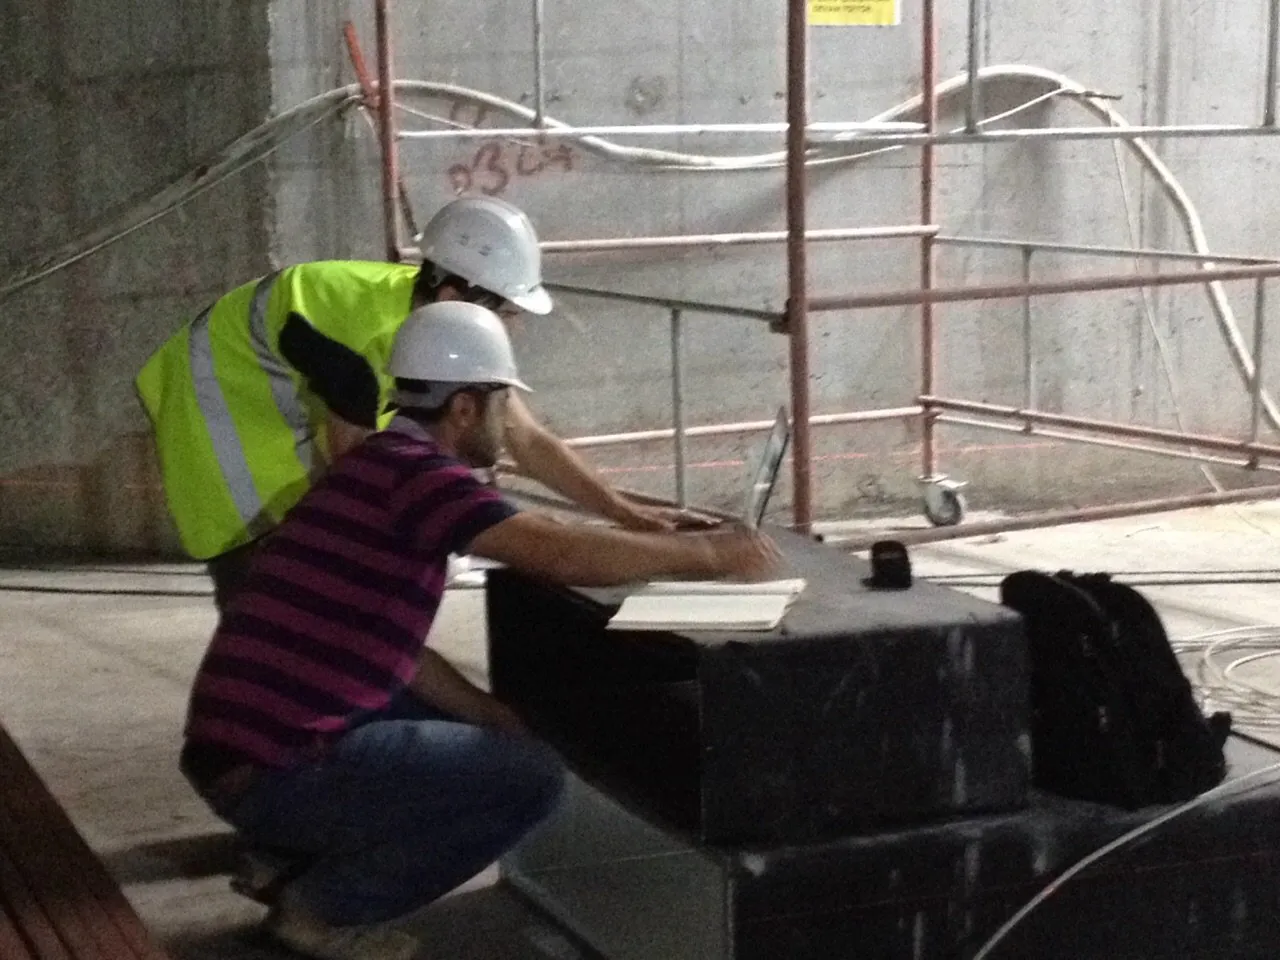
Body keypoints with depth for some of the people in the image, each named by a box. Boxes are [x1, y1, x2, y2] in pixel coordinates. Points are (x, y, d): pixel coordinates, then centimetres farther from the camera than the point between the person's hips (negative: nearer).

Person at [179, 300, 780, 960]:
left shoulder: (383, 468, 16)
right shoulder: (415, 471, -15)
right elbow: (565, 555, -25)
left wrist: (500, 720, 12)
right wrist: (708, 554, -11)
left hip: (243, 751, 10)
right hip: (276, 771, -10)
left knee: (465, 728, 27)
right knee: (531, 776, -9)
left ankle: (285, 858, 19)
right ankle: (321, 906, 1)